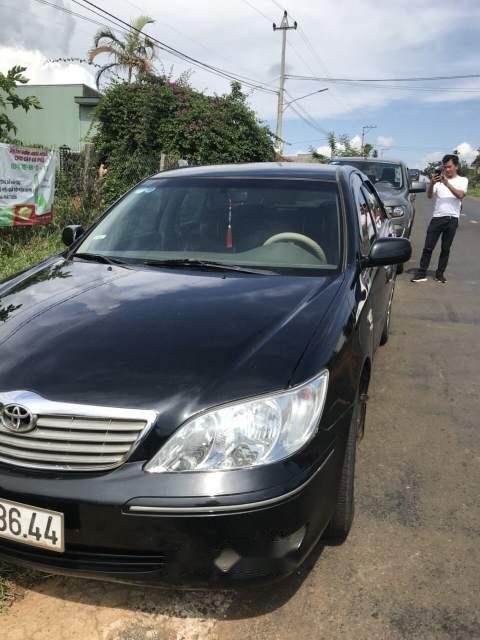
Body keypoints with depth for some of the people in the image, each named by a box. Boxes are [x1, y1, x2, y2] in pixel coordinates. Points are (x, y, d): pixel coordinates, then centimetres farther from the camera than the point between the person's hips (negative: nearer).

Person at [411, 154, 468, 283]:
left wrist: (447, 184, -21)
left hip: (452, 218, -1)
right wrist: (432, 183, -20)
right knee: (428, 247, -2)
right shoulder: (439, 179, 10)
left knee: (446, 248, 5)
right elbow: (429, 195, -1)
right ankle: (421, 273, 2)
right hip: (437, 217, 1)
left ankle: (440, 274, 15)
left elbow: (460, 195, -11)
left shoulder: (462, 180, 7)